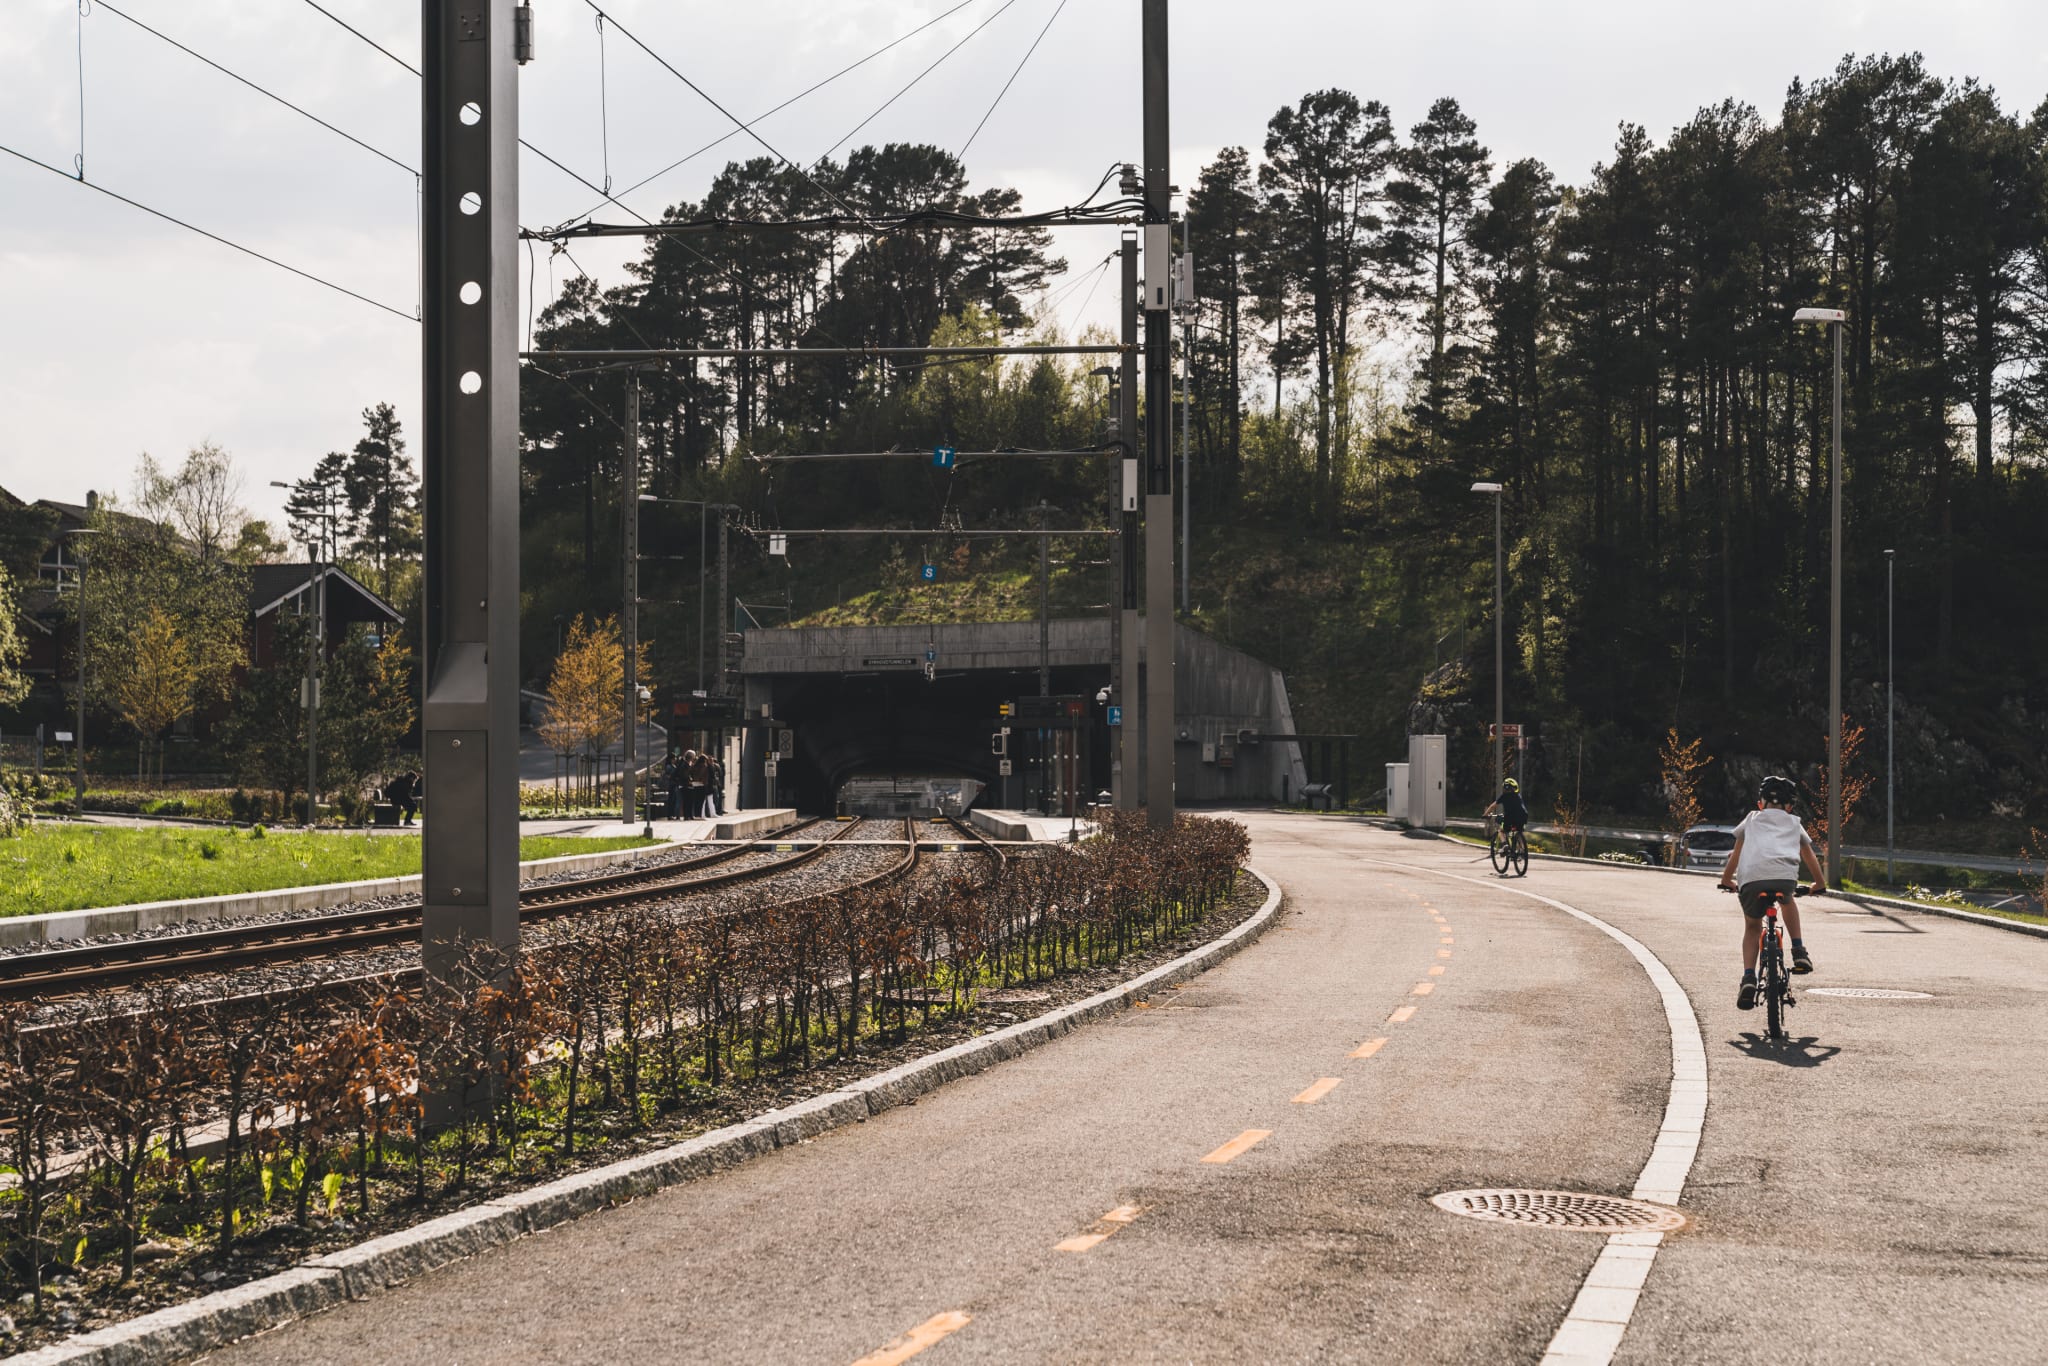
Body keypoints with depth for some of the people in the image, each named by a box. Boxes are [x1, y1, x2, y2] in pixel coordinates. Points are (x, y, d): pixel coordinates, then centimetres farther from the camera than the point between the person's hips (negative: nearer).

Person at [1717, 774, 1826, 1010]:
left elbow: (1735, 855, 39)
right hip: (1785, 875, 0)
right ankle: (1799, 951, 26)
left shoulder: (1751, 820, 33)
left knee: (1752, 927, 20)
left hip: (1750, 878, 0)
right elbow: (1810, 857, 44)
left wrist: (1726, 880, 54)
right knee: (1788, 901, 36)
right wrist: (1820, 884, 59)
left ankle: (1749, 977, 1)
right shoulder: (1794, 824, 33)